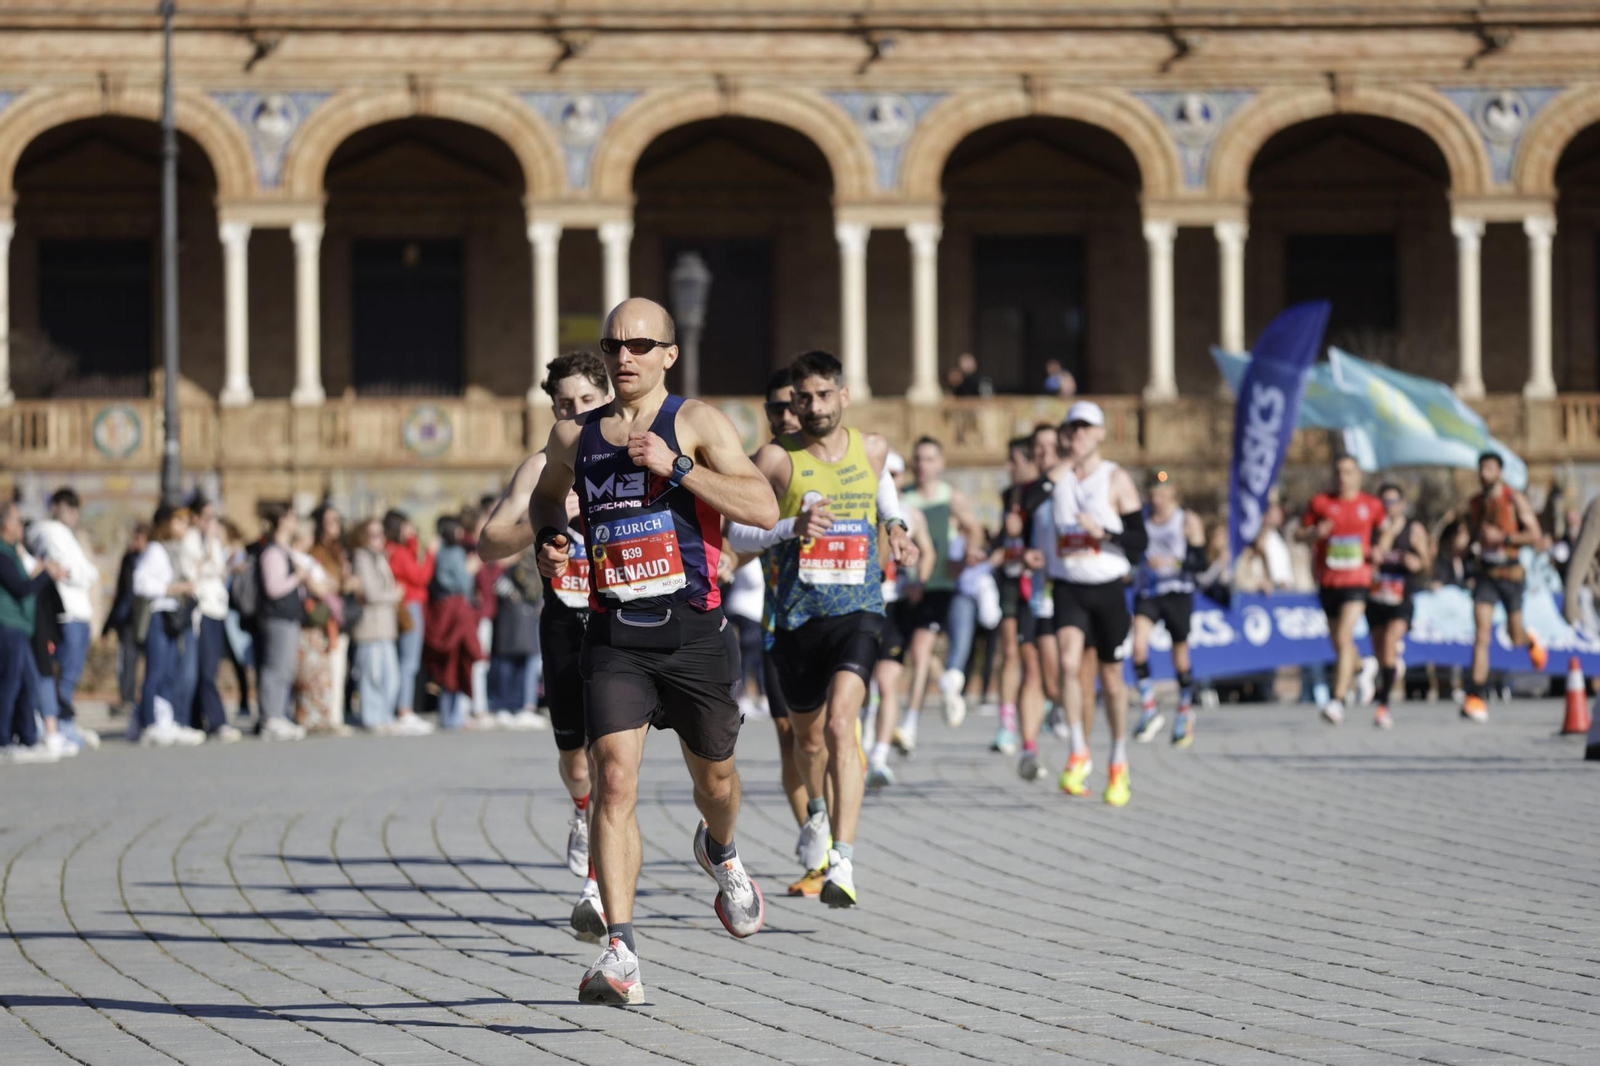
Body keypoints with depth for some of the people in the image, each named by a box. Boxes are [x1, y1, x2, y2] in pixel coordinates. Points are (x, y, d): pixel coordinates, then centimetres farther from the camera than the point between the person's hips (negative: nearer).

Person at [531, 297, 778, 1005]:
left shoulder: (696, 423, -3)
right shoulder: (573, 437, 9)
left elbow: (764, 509, -14)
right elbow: (545, 497, 31)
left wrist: (674, 466, -21)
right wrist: (548, 539, 8)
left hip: (694, 633, -1)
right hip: (613, 637, 1)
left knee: (714, 776, 16)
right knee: (615, 781, -16)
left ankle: (719, 853, 54)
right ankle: (620, 956, -22)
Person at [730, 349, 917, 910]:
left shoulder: (871, 448, 5)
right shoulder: (777, 458, -4)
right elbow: (736, 531, -6)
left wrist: (896, 528, 14)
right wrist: (792, 526, -22)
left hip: (858, 611, -1)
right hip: (797, 615, 1)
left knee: (840, 725, -22)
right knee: (808, 737, 17)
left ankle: (843, 861, -28)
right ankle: (819, 810, 52)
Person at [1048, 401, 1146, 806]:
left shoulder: (1117, 480, -1)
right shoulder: (1058, 476, 7)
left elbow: (1139, 540, -6)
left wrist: (1102, 532, -22)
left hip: (1108, 589, -1)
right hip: (1068, 587, 1)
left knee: (1111, 676, 7)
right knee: (1069, 662, -22)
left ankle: (1119, 764, 23)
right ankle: (1078, 753, -13)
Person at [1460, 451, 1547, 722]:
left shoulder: (1515, 500, -6)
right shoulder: (1474, 504, 8)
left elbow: (1534, 535, -10)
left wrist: (1502, 537, -20)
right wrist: (1473, 545, 4)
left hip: (1511, 574, -2)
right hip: (1485, 575, 2)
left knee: (1515, 638, 7)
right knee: (1482, 633, -13)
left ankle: (1531, 641, 48)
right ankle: (1476, 699, -18)